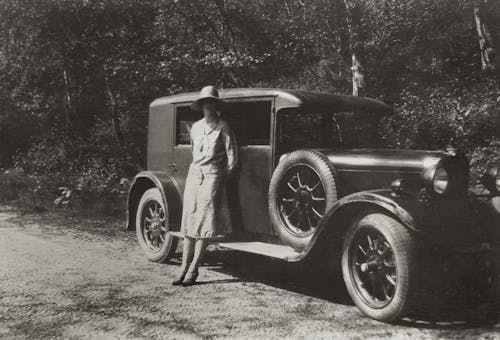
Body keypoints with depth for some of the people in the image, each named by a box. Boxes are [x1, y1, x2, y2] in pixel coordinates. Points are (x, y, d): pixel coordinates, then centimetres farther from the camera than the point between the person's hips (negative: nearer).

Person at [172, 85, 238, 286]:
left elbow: (232, 157, -1)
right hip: (194, 173, 5)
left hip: (213, 176, -5)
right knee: (189, 221, 2)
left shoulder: (223, 127, -2)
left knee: (205, 222, -6)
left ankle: (193, 270, -3)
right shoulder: (195, 127, 13)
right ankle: (184, 268, 6)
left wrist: (224, 177, 1)